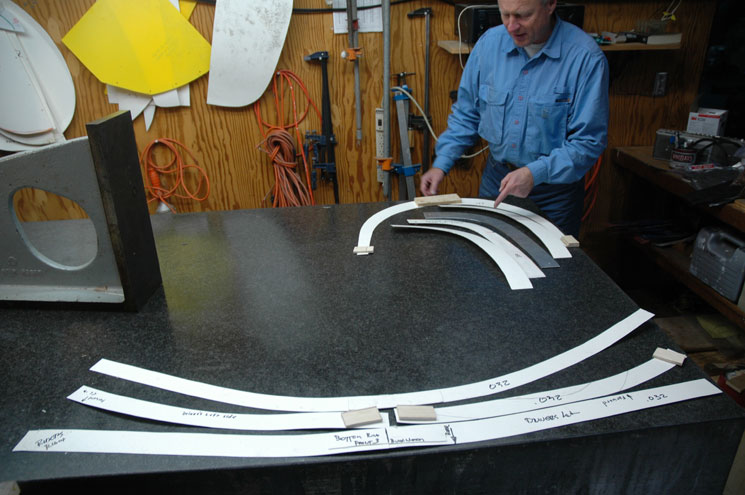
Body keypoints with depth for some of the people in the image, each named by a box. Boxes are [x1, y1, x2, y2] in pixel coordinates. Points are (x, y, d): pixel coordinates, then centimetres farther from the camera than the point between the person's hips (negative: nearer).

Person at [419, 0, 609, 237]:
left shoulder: (586, 57, -18)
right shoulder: (489, 43, -5)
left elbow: (589, 141, -19)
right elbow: (466, 114, 4)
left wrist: (536, 173, -31)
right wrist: (441, 163, -6)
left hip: (554, 186, -3)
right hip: (496, 177, 4)